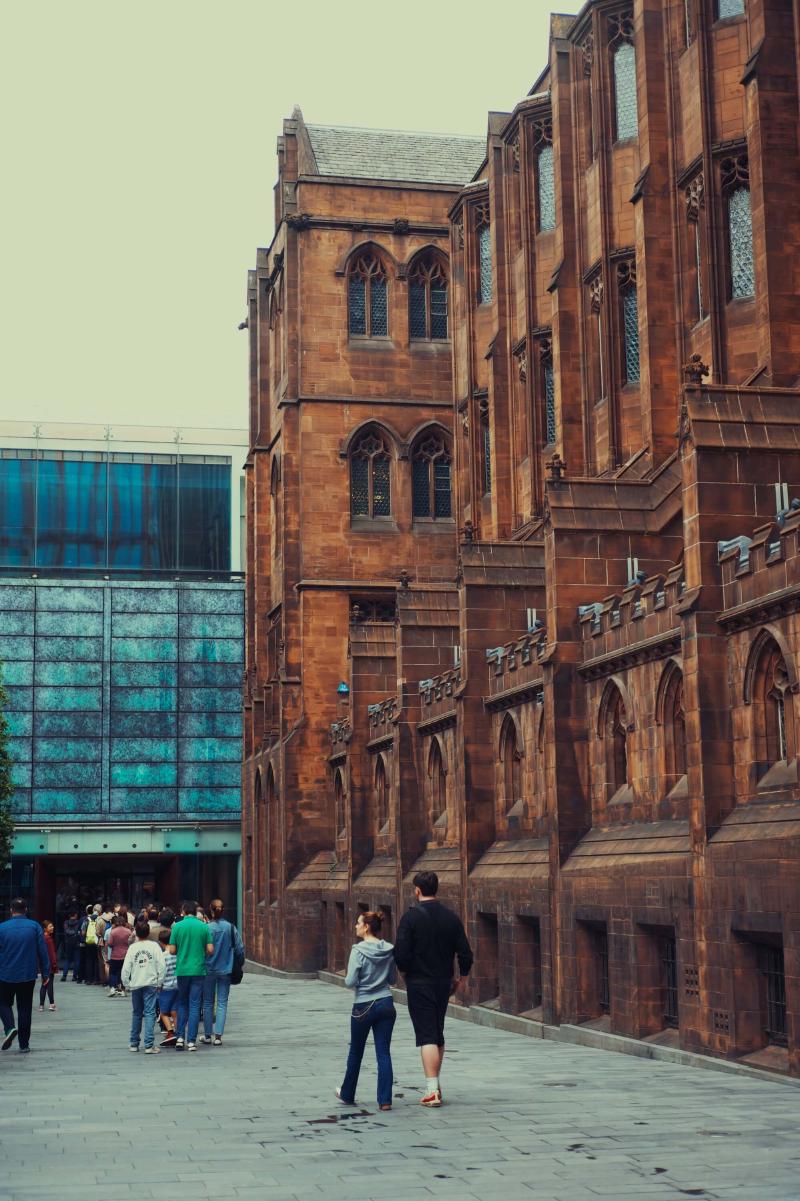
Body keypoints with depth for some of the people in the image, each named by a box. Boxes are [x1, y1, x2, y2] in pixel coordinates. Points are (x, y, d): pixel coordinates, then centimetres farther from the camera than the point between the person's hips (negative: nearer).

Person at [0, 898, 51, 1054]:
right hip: (28, 976, 1)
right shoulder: (35, 927, -4)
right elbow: (43, 951, -3)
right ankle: (24, 1044, 11)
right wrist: (45, 972, 4)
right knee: (25, 1009, 10)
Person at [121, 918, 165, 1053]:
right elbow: (161, 966, -7)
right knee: (150, 1014, -4)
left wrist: (126, 984, 7)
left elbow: (126, 968, -3)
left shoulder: (132, 947, 0)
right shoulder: (154, 946, -3)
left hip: (136, 985, 2)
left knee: (136, 1014, 15)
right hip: (151, 984, -2)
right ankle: (149, 1045, -11)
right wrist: (159, 982, 1)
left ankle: (134, 1043, 21)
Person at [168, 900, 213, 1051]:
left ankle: (180, 1037, 8)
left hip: (182, 969, 0)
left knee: (182, 1004, 16)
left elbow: (172, 950, -4)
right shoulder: (204, 926, -2)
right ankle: (191, 1041, 1)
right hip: (198, 970, 0)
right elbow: (210, 950, -4)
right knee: (194, 1006, 3)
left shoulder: (177, 926, -4)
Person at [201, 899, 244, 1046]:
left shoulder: (206, 928, -11)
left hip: (208, 970, -1)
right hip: (226, 969, 1)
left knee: (208, 1002, 12)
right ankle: (218, 1035, -2)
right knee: (222, 1003, 5)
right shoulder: (230, 928, -4)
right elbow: (240, 948, -1)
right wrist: (239, 964, 13)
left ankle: (208, 1034, 17)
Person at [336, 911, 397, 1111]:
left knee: (356, 1052, 14)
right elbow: (393, 979, 10)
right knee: (384, 1053, 3)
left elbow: (351, 982, -14)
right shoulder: (388, 950, 1)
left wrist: (347, 978, 6)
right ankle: (385, 1100, -2)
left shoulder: (358, 950, -14)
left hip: (364, 1007, -3)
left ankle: (347, 1095, 30)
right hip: (386, 1005, 3)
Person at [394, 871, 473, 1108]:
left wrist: (406, 973, 3)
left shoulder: (411, 917, -12)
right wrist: (460, 979, 15)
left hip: (419, 984, -5)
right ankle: (436, 1086, 24)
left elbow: (401, 955, -16)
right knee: (438, 1034, 17)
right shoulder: (452, 917, 3)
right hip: (443, 984, 5)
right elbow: (465, 954, 2)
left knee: (426, 1036, -5)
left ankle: (432, 1091, -11)